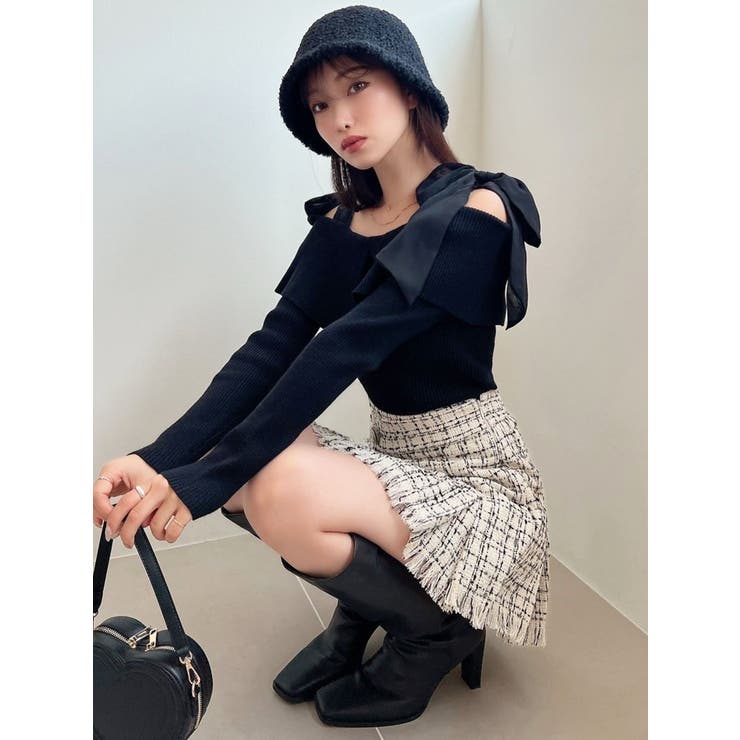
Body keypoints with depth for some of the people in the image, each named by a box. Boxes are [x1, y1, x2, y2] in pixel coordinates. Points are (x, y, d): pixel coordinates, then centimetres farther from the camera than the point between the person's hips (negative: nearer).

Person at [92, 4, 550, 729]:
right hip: (394, 459, 7)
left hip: (474, 476, -6)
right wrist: (158, 458, -22)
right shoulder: (340, 225, 6)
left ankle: (435, 629, 0)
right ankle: (363, 605, 9)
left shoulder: (474, 208, -15)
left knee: (283, 493, -29)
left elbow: (344, 351, -26)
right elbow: (271, 350, -7)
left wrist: (202, 482, -28)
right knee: (236, 450, -12)